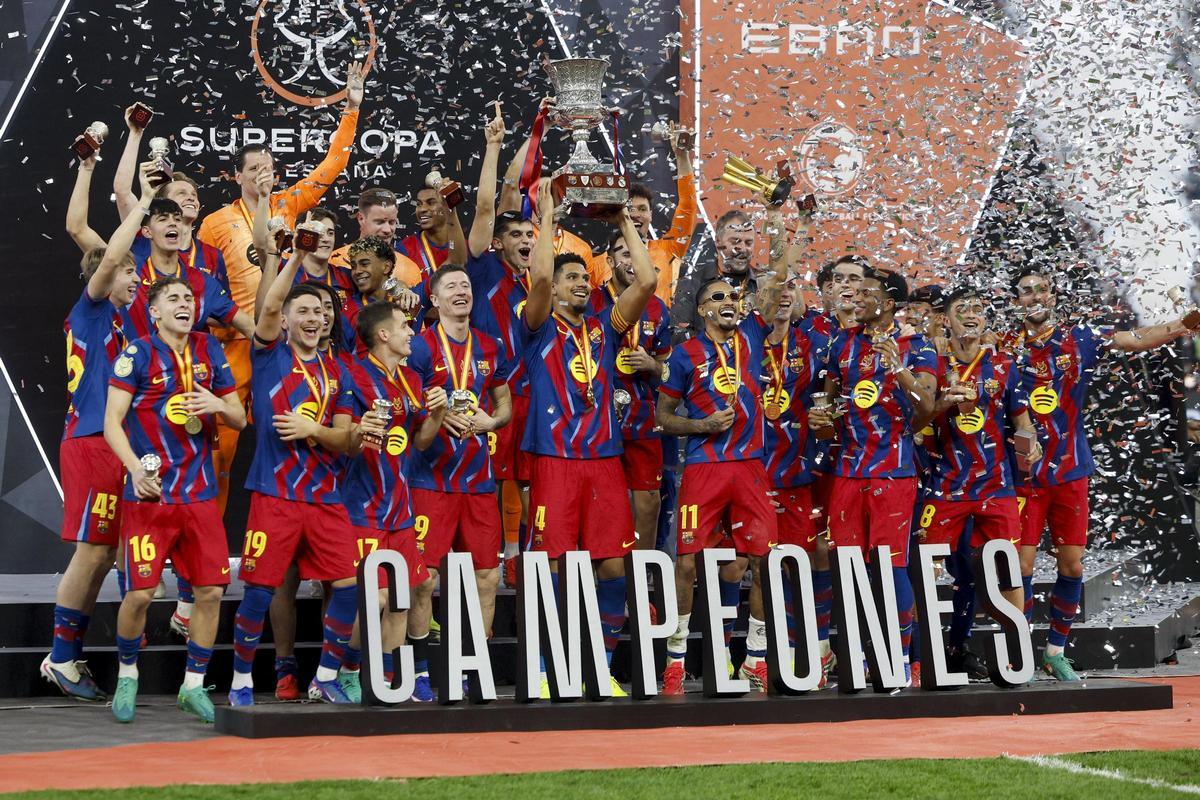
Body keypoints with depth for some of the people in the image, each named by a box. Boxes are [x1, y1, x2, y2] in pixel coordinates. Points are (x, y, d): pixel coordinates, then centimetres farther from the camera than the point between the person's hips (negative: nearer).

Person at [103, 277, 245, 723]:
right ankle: (127, 676, 18)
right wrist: (135, 468, -22)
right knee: (140, 593, -6)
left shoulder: (209, 350, 9)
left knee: (211, 591, -1)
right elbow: (112, 422, -7)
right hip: (149, 494, -4)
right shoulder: (138, 354, -3)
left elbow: (240, 419, 14)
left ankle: (193, 686, 13)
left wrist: (218, 405, -8)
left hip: (200, 493, 4)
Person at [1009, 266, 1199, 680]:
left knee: (1072, 564, 5)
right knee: (1022, 565, -4)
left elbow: (1134, 339, -7)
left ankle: (1056, 650, 19)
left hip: (1071, 471, 2)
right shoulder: (1005, 350, 0)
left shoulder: (1079, 340, 3)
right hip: (1024, 473, -2)